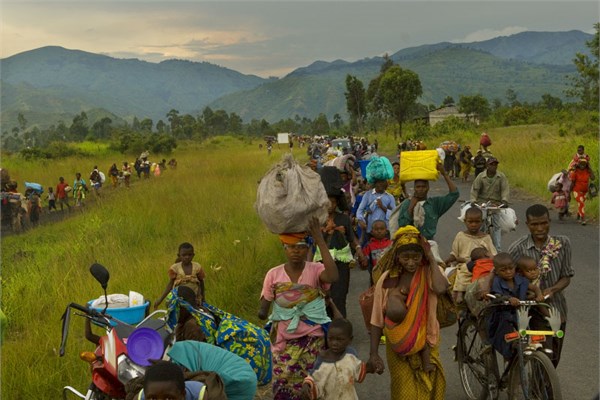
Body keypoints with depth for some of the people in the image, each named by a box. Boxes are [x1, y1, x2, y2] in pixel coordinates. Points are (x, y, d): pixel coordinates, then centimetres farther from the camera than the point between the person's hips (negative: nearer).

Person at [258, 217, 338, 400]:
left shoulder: (315, 270, -10)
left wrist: (320, 241, -33)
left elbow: (333, 276, -33)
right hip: (284, 340, 1)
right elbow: (264, 306, 1)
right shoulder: (274, 274, -4)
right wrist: (262, 312, -23)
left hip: (312, 339, -1)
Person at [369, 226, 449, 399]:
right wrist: (374, 353, -7)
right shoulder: (387, 279, -8)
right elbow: (377, 320, -4)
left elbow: (440, 288, -34)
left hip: (426, 345, 0)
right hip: (397, 348, 0)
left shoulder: (430, 272, -9)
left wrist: (431, 258, -23)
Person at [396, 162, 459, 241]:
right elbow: (402, 224, -5)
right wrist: (411, 207, -9)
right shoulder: (406, 204, 4)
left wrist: (444, 174, -8)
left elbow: (454, 194, -4)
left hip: (429, 241, 1)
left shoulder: (435, 203, 6)